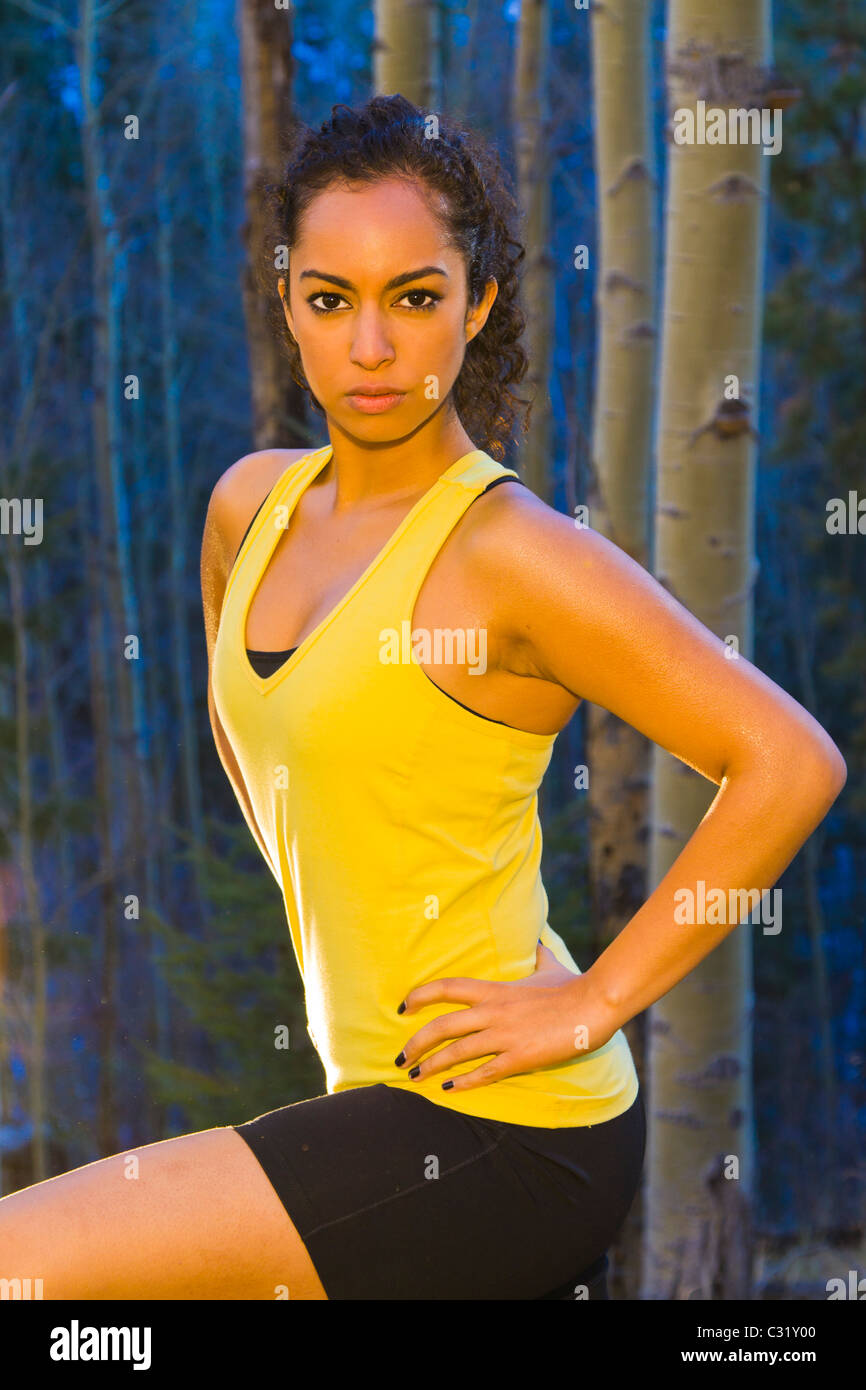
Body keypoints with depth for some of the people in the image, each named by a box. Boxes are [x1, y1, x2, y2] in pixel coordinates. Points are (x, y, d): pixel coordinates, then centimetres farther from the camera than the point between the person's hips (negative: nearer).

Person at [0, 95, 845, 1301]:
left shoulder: (512, 551, -16)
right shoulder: (254, 506, 5)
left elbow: (791, 763, -20)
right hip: (390, 1099, 8)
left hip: (498, 1132, -8)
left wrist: (596, 1000, -18)